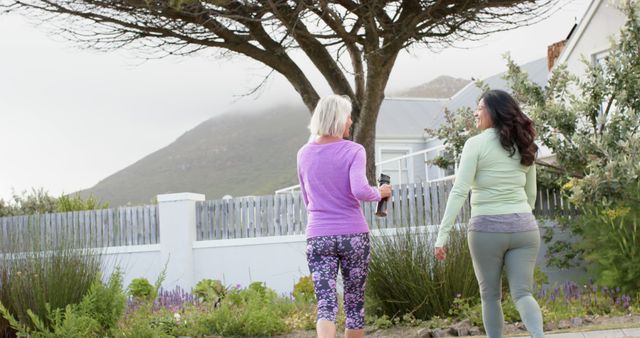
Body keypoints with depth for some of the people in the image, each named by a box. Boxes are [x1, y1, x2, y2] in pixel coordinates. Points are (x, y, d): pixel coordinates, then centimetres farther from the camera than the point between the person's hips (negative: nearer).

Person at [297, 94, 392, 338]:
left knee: (326, 305, -6)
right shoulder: (353, 151, -6)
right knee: (355, 303, 13)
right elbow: (360, 190, -21)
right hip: (353, 235, -2)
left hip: (318, 236, 2)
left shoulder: (304, 154, 8)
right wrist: (379, 193, -2)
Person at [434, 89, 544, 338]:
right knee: (522, 294, 1)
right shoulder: (524, 147, 11)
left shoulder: (476, 144, -6)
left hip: (487, 227, -4)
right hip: (524, 227, 4)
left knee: (490, 296, 12)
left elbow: (459, 192, -12)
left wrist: (442, 234, -12)